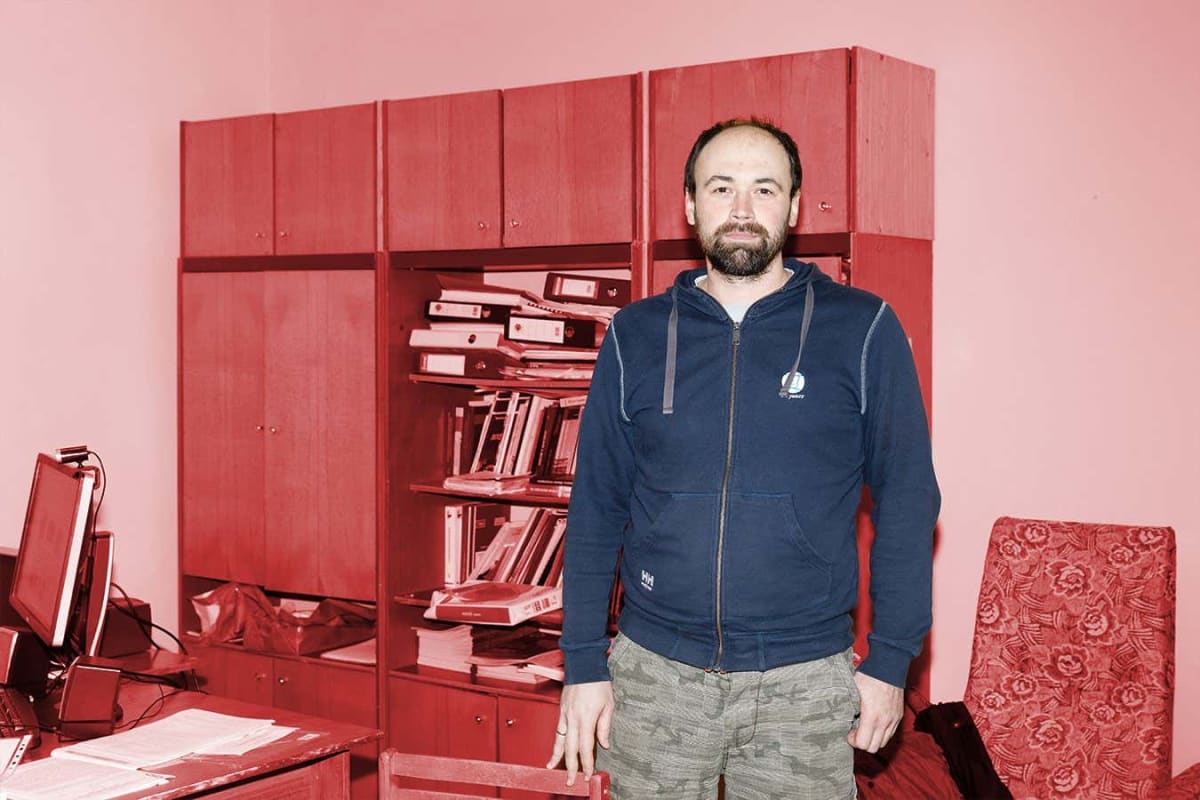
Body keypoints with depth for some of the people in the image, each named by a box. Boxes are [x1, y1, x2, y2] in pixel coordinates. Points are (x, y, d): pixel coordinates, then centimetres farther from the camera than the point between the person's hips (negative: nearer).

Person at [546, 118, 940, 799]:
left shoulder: (862, 329, -2)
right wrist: (584, 664, 1)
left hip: (805, 682, -1)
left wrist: (891, 662, -2)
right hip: (654, 673, 2)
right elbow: (596, 506, 5)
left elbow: (907, 500, 0)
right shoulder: (638, 335, 3)